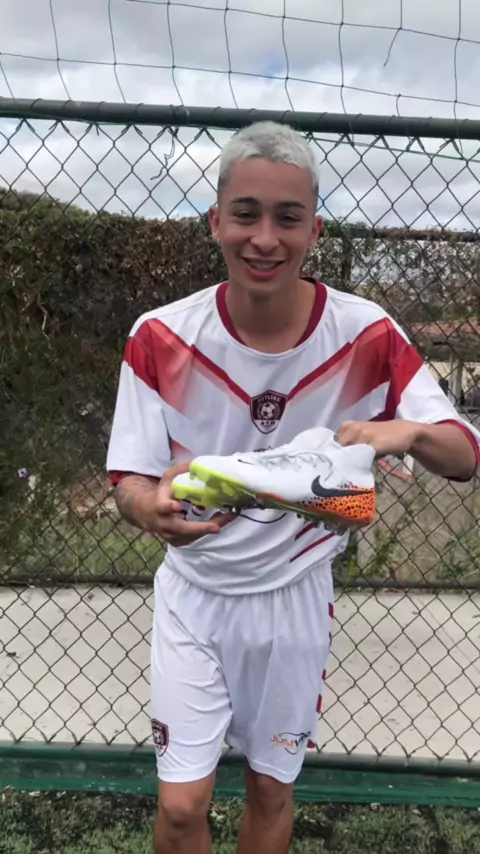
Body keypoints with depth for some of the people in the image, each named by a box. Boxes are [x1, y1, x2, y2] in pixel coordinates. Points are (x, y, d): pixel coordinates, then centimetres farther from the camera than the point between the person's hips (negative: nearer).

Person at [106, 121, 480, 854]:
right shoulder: (161, 338, -17)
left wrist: (410, 433, -36)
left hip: (296, 597, 1)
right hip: (195, 597, 0)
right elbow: (131, 479, -12)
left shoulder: (366, 336, -16)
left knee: (272, 789, 19)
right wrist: (153, 507, -36)